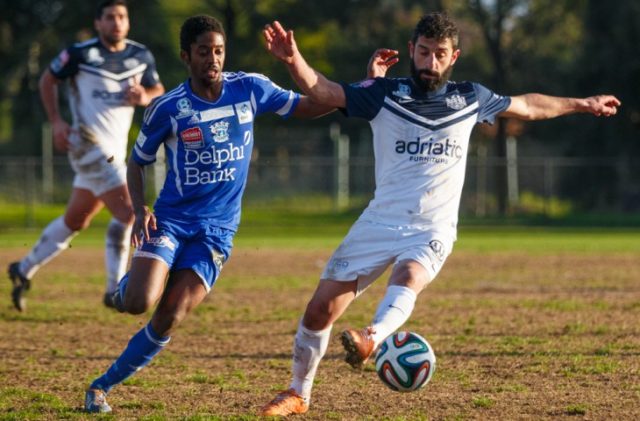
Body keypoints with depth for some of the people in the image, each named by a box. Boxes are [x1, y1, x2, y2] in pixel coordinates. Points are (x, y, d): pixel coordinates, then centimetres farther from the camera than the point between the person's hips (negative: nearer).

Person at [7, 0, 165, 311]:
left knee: (75, 221, 17)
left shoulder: (141, 56, 6)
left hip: (115, 151, 7)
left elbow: (158, 91, 14)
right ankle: (115, 290, -11)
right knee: (127, 212, -17)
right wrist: (56, 122, -4)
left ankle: (24, 270, 31)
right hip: (89, 144, -7)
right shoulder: (81, 54, -8)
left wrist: (144, 97, -9)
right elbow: (48, 80, 4)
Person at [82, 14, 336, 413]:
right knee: (139, 302, -23)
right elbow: (138, 161, 6)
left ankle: (103, 385, 5)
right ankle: (127, 284, 15)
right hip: (170, 219, -1)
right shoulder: (167, 108, -7)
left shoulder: (250, 88, -2)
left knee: (169, 319, -12)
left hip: (217, 229, 1)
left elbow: (308, 107, 9)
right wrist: (140, 209, -12)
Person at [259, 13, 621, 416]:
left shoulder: (470, 98, 5)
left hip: (433, 231, 0)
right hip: (380, 222, 0)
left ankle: (371, 340, -63)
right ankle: (298, 394, 19)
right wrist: (294, 60, -33)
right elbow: (323, 91, -13)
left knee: (407, 279, -35)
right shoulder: (384, 93, -2)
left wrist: (583, 104, 31)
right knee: (320, 310, -2)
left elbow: (527, 105, 22)